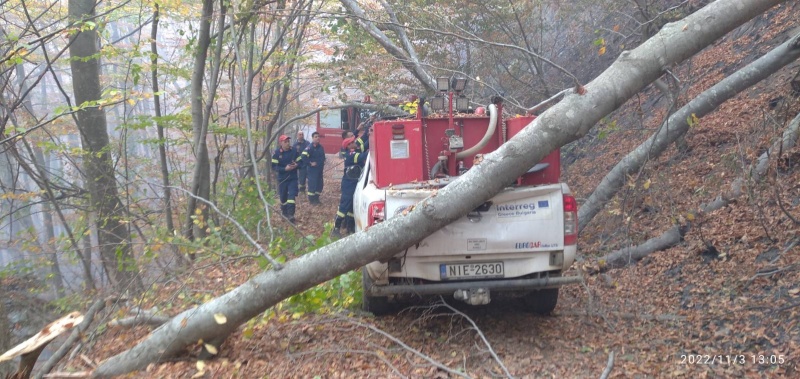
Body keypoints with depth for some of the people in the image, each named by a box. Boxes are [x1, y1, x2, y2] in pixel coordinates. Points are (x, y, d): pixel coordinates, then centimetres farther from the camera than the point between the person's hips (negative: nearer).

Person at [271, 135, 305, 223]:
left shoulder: (294, 151, -4)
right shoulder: (277, 153, -9)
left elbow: (301, 162, 3)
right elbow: (274, 166, -11)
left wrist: (296, 165, -19)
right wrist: (285, 169, -23)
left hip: (293, 178, 0)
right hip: (282, 179, 0)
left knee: (291, 196, -12)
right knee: (283, 197, 12)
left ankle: (291, 215, -13)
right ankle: (284, 214, 33)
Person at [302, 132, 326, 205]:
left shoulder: (320, 147, 11)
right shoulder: (310, 147, -15)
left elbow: (323, 157, 25)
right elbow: (304, 156, -25)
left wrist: (323, 165, 18)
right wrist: (310, 163, -20)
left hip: (320, 169, 8)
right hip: (313, 169, -8)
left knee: (319, 184, 11)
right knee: (312, 184, -6)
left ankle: (316, 198, 22)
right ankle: (312, 199, 1)